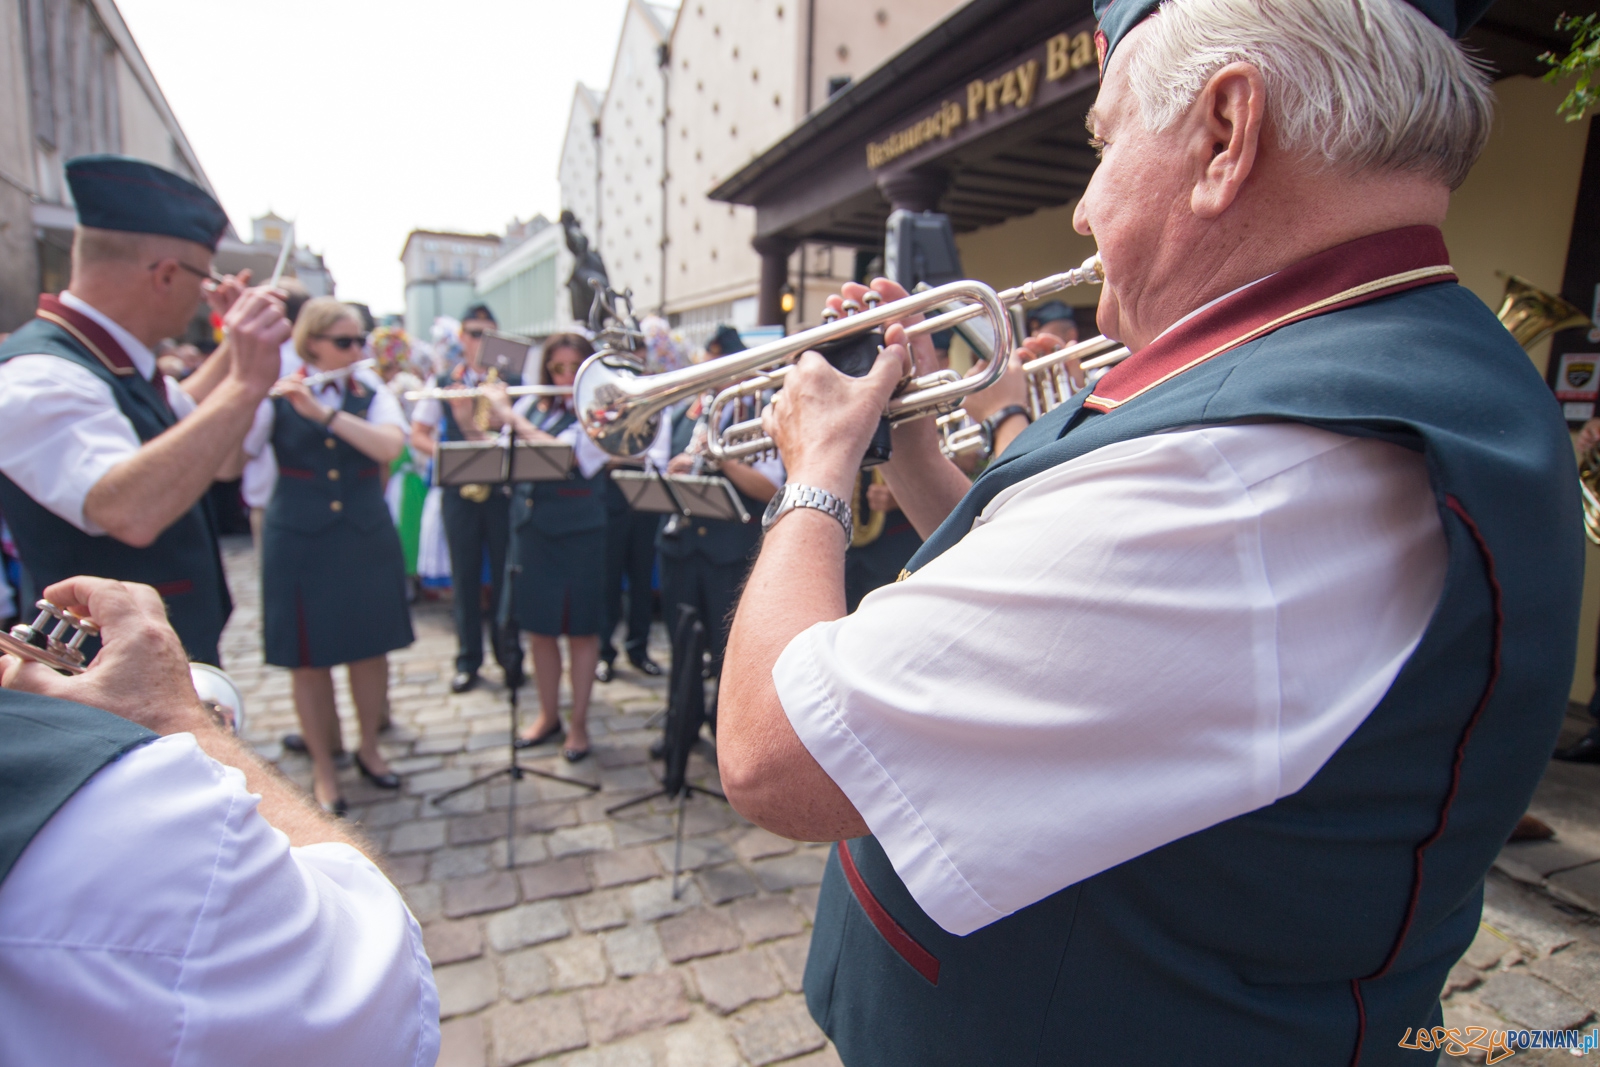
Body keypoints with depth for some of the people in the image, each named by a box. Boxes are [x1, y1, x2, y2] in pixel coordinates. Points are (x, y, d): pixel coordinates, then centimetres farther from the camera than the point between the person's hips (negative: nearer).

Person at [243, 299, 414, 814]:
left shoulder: (372, 392, 3)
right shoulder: (275, 395, -1)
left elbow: (390, 446, -17)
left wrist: (322, 410, -25)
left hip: (367, 537, 2)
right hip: (299, 540, -1)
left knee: (372, 650, 10)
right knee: (309, 659, 6)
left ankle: (369, 748, 31)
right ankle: (323, 768, 23)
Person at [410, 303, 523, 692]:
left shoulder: (510, 383, 5)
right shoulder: (444, 383, 8)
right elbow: (417, 436, 7)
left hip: (502, 488, -1)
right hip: (459, 489, 1)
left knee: (504, 572, 3)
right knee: (465, 575, 6)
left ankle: (510, 657, 15)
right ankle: (468, 660, 17)